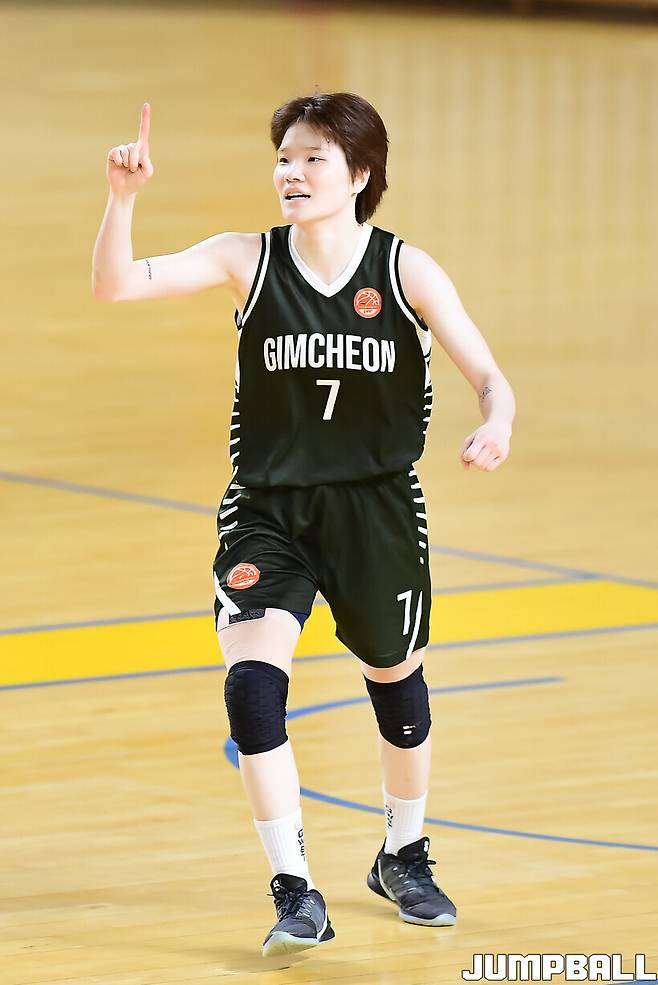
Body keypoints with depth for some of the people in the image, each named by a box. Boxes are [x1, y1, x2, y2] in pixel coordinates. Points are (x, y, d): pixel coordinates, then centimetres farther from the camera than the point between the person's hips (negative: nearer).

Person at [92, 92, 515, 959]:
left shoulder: (407, 271, -9)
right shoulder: (247, 261, -8)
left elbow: (489, 377, -9)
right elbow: (117, 285, -17)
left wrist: (496, 424, -32)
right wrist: (124, 197, -33)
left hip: (378, 507, 1)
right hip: (268, 511, -1)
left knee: (396, 677, 18)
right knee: (252, 683, -20)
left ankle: (405, 858, 44)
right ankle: (297, 897, -14)